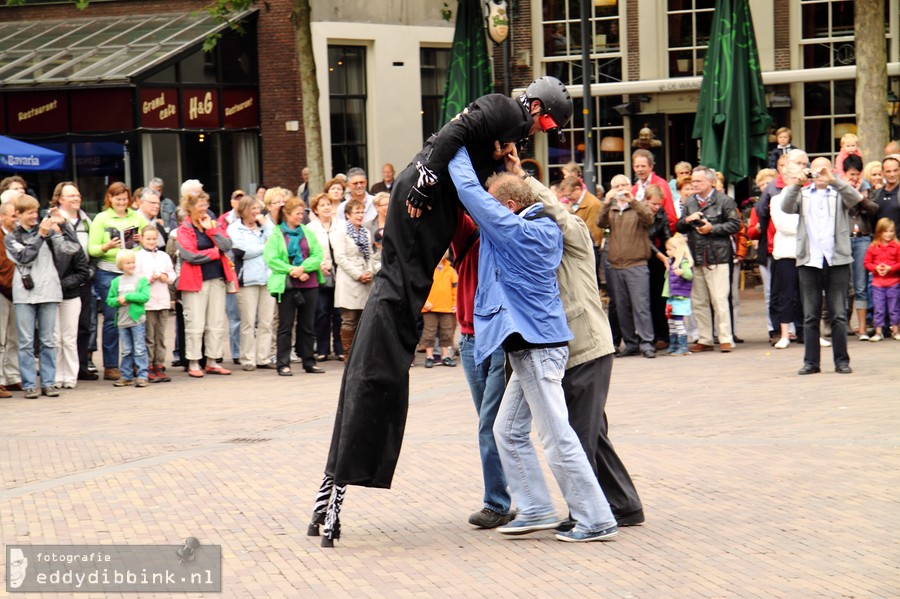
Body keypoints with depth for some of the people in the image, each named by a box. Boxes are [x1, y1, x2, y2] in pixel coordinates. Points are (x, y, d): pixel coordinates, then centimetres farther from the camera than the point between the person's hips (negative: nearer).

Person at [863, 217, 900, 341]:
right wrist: (876, 268, -13)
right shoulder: (873, 247, 2)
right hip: (877, 282, 1)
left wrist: (890, 268, -16)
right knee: (878, 308, 3)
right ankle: (878, 332, 10)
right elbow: (867, 263, 5)